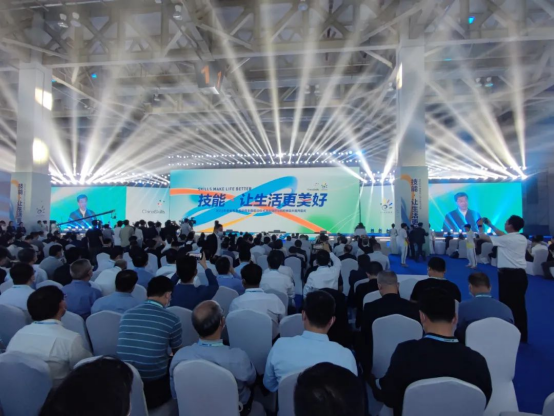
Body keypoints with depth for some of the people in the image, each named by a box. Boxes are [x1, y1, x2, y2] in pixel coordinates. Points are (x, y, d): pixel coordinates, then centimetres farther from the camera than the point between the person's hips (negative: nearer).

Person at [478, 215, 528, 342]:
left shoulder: (505, 239, -12)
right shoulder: (522, 239, 9)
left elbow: (483, 236, -3)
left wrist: (480, 226, 16)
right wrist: (490, 225, 31)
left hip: (508, 275, -7)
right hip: (521, 274, 7)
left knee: (506, 304, 1)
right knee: (519, 305, 13)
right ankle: (522, 336, 22)